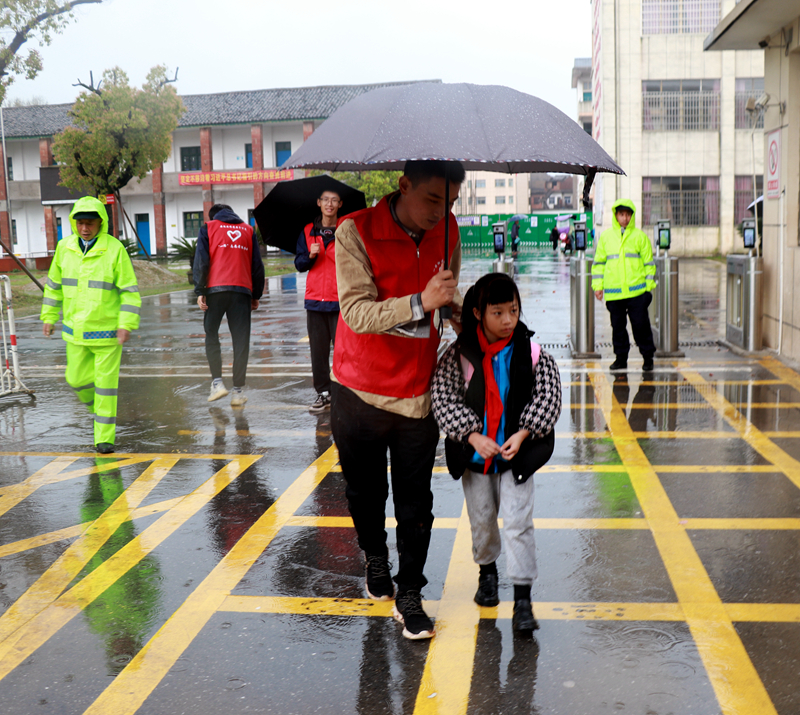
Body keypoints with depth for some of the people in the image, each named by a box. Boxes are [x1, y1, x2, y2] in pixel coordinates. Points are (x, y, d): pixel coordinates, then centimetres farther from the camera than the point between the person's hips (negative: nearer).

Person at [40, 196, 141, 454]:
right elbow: (54, 284, 13)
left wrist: (127, 324, -18)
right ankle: (99, 410, 41)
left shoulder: (114, 249, -12)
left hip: (107, 330, -4)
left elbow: (129, 290, -11)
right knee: (77, 378, 11)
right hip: (76, 329, 5)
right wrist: (49, 316, 13)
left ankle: (105, 437, 9)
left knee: (106, 382, -1)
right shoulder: (64, 248, 1)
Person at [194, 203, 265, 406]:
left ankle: (217, 382, -1)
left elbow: (201, 261, 0)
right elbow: (257, 265, 15)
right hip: (242, 290, 2)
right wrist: (256, 295, 19)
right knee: (241, 340, 3)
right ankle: (238, 391, 2)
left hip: (215, 289, -1)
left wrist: (199, 291, -1)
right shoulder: (248, 230, 18)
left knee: (211, 335, 12)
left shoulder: (208, 228, 11)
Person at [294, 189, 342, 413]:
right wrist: (310, 256, -8)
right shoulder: (308, 231, 11)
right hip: (315, 298, 3)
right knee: (318, 351, 6)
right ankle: (323, 393, 15)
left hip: (341, 299, -3)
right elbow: (299, 264, 11)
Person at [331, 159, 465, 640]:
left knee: (415, 502, 3)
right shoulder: (356, 232, -16)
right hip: (359, 389, -2)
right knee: (365, 491, 16)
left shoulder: (447, 231, -1)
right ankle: (376, 559, 43)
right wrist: (419, 302, -37)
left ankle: (409, 595, 18)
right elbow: (357, 312, -26)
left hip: (418, 392, 2)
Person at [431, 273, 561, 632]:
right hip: (474, 452, 1)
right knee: (481, 519, 14)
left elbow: (547, 400, -4)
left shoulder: (532, 354, -7)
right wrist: (473, 435, -18)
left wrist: (521, 434, -15)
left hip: (517, 451, -1)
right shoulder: (458, 355, -9)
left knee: (518, 522, -6)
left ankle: (523, 600, 1)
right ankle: (487, 570, 43)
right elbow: (444, 399, -10)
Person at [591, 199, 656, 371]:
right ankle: (621, 358, 18)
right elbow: (599, 262, 13)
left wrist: (649, 285, 2)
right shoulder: (605, 236, 9)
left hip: (636, 291, -2)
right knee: (618, 326, 8)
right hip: (613, 291, 2)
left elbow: (649, 262, 7)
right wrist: (598, 285, 7)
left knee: (641, 324, -2)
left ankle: (648, 357, 11)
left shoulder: (640, 236, 4)